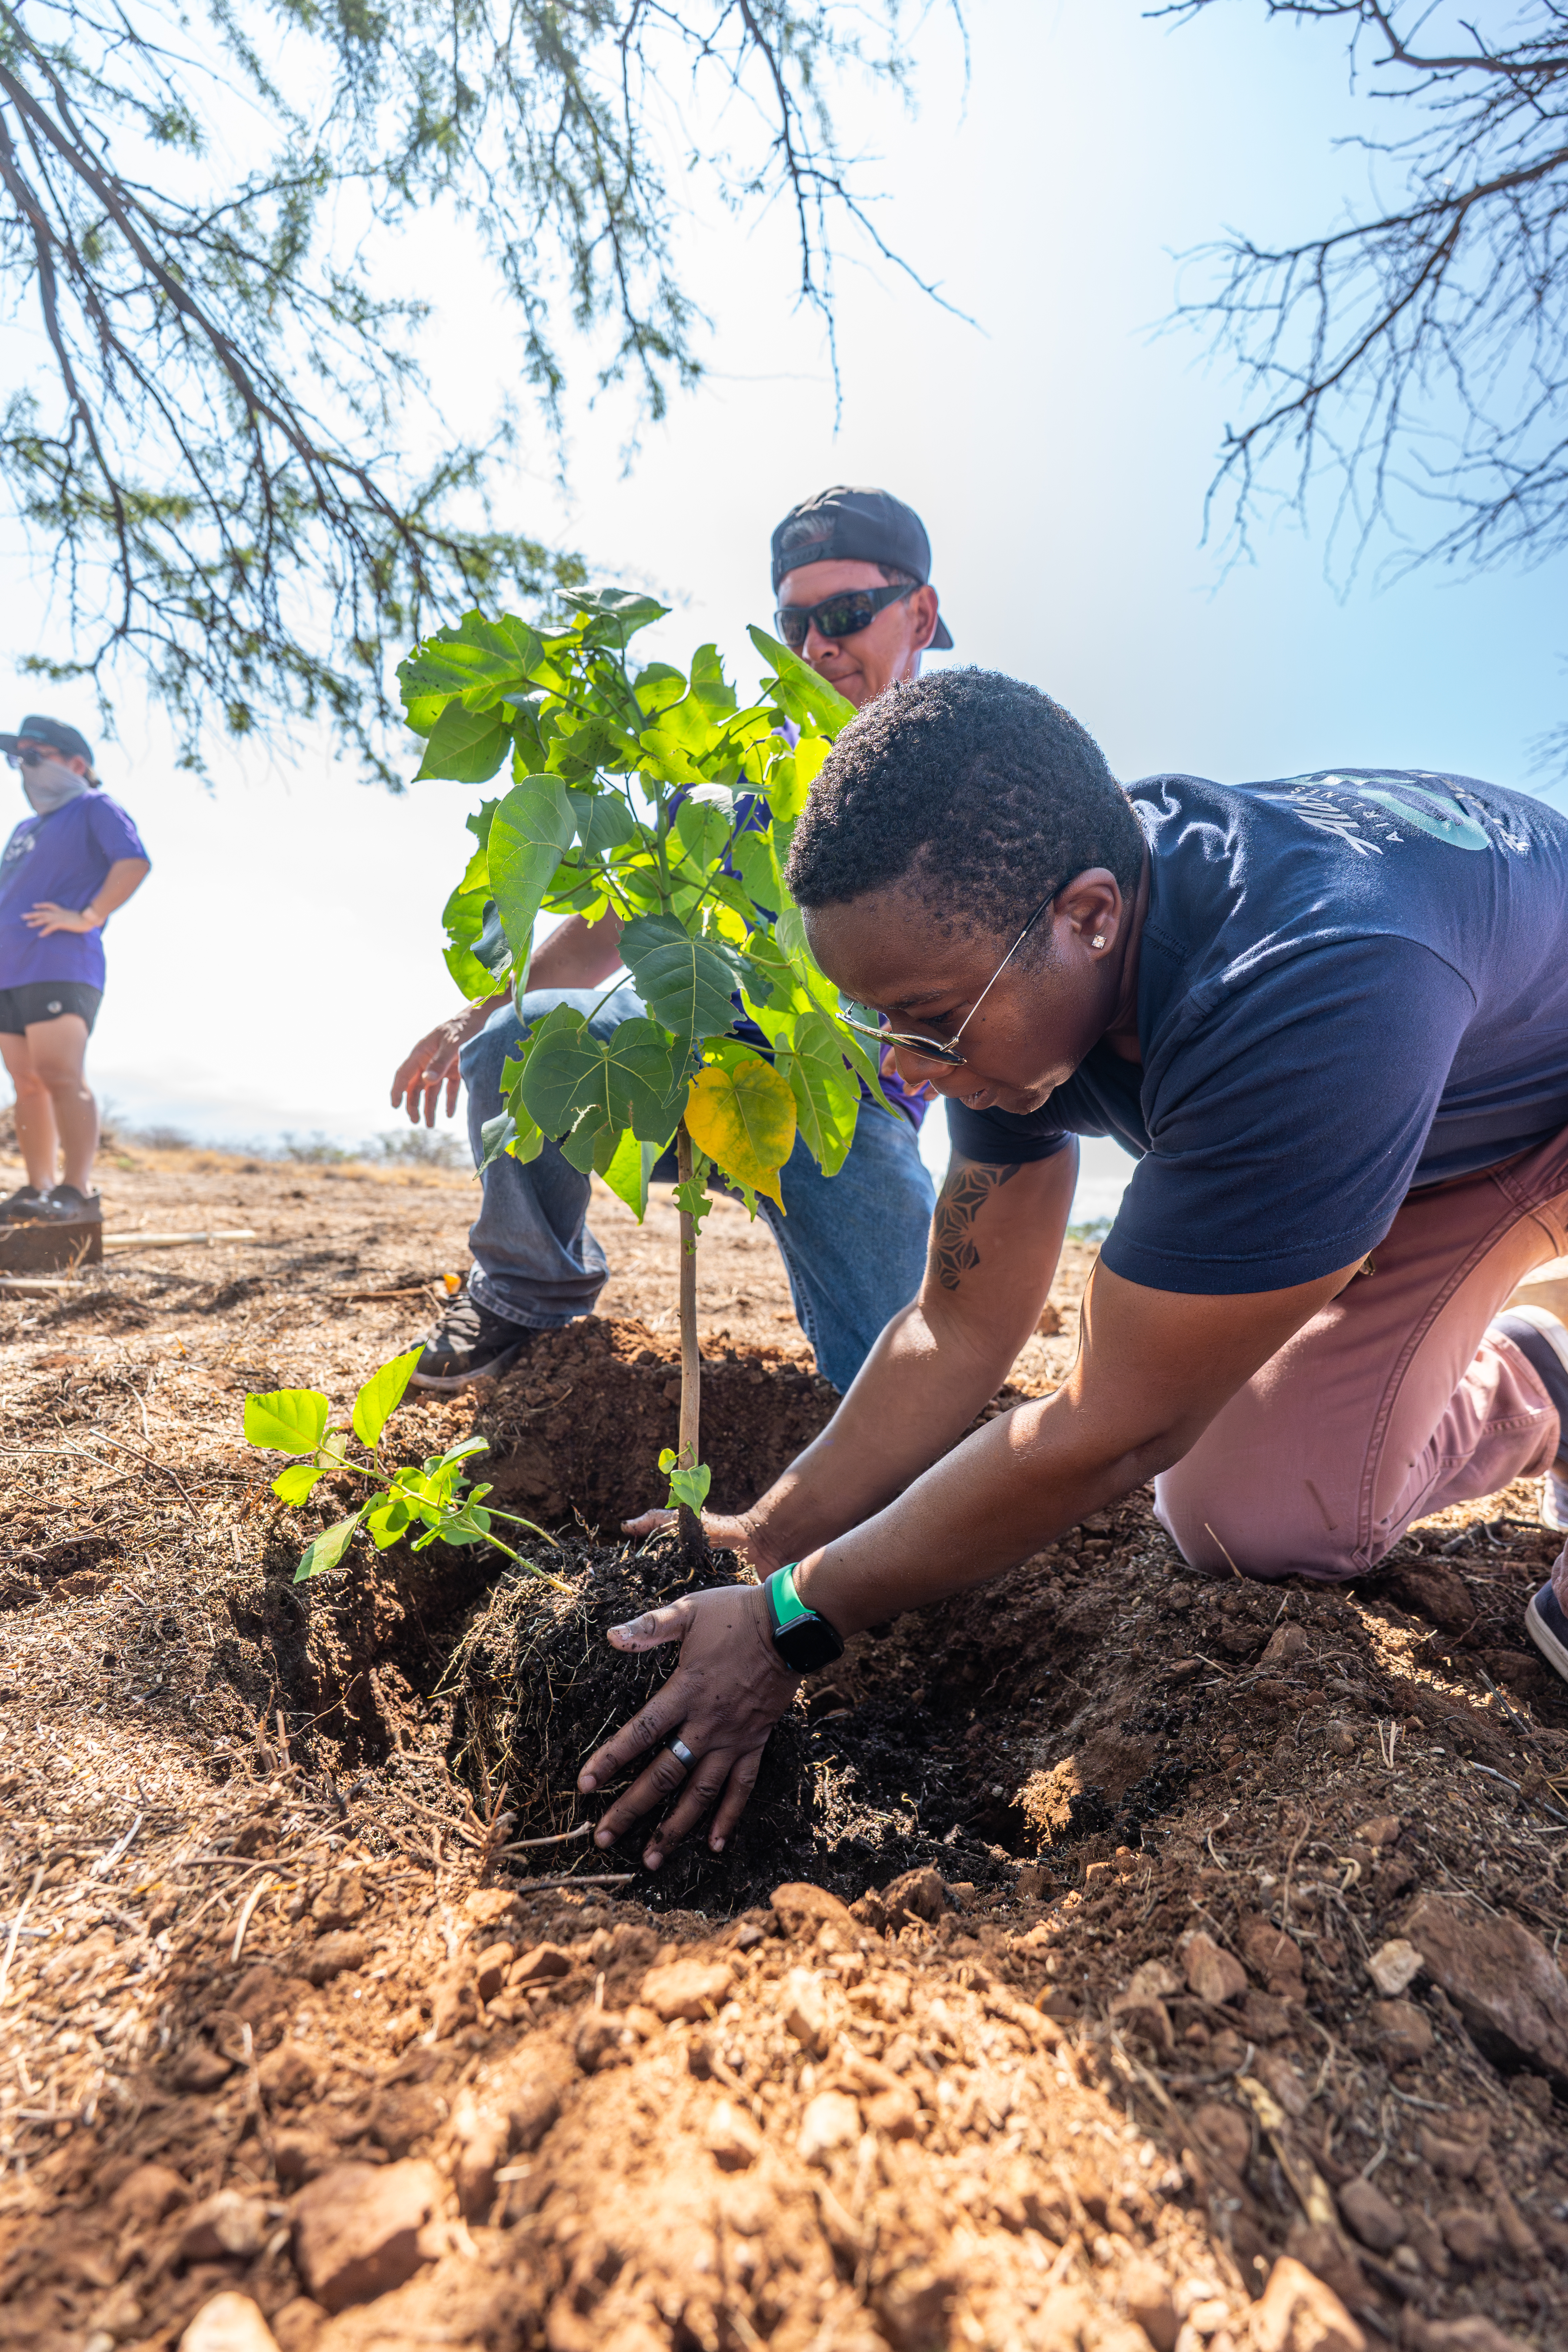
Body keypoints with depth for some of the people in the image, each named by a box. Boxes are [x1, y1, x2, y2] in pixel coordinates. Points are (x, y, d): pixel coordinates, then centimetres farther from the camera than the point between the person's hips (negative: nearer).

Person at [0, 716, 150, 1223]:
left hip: (59, 969, -8)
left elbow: (135, 862, -15)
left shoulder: (95, 808, 2)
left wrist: (88, 918, -18)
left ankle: (78, 1191, -15)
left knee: (60, 1078, -15)